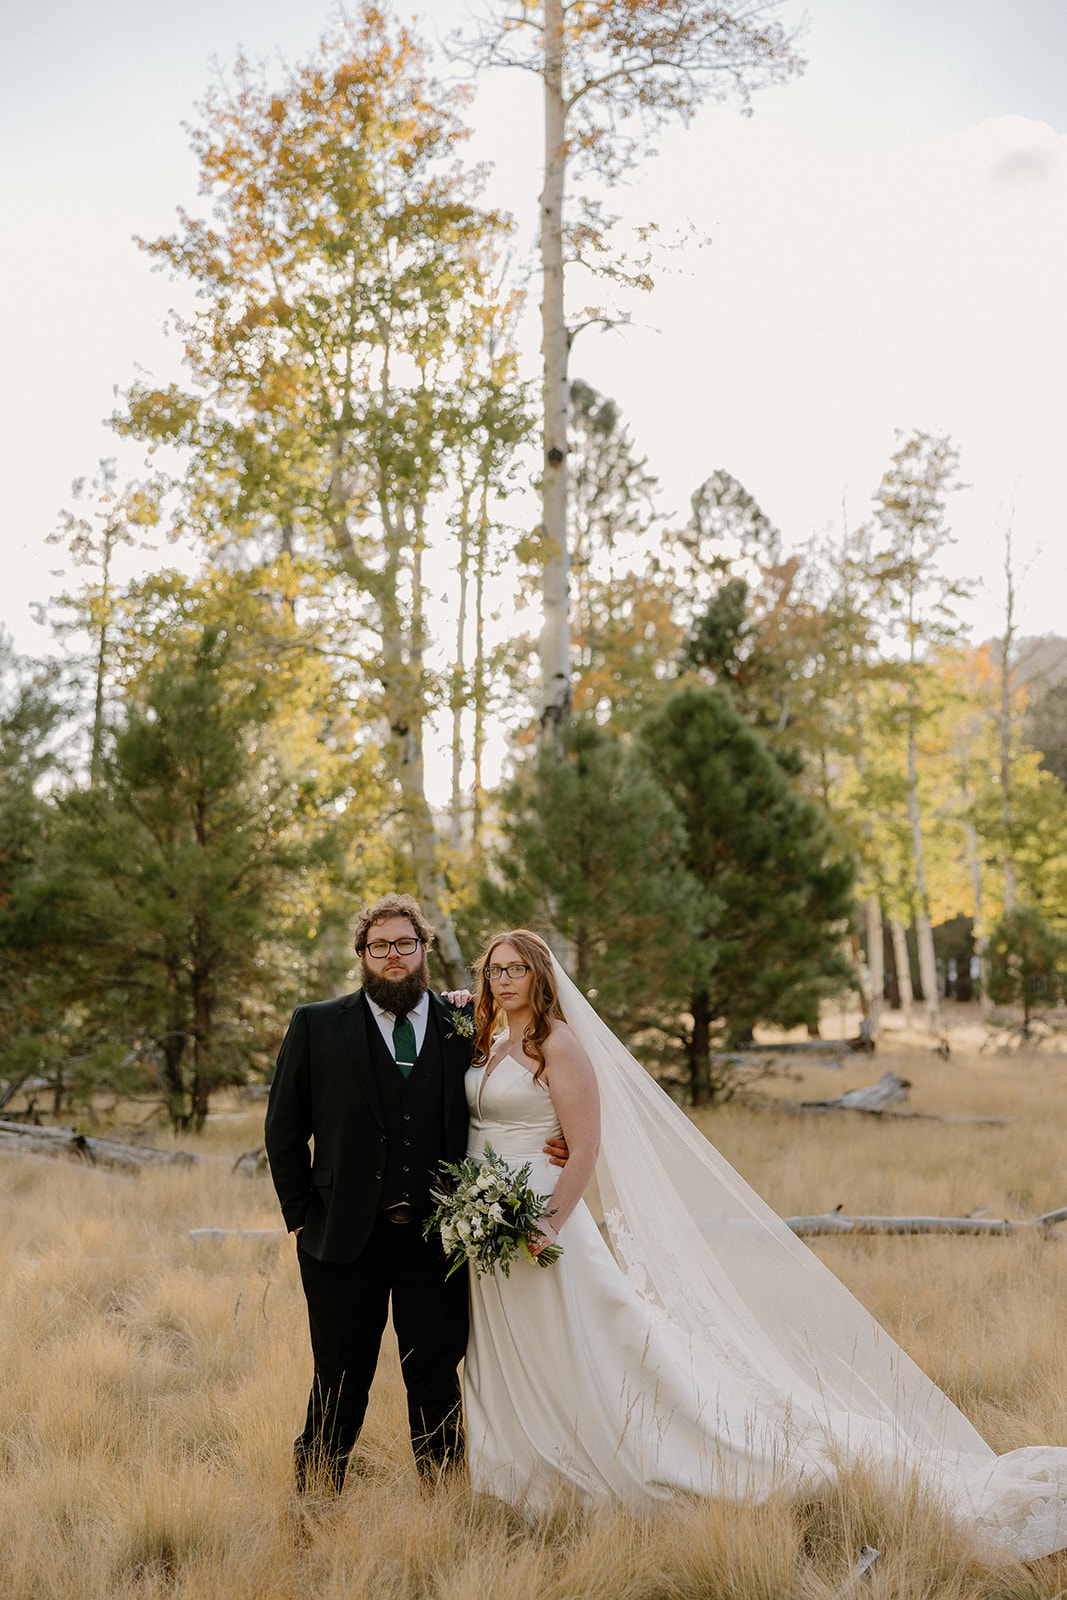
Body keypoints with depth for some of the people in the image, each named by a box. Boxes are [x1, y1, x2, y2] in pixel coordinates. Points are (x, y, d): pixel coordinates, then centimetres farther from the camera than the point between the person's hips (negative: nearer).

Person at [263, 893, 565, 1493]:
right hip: (346, 1238, -1)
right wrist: (302, 1214, 0)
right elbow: (284, 1130, 4)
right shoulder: (317, 1026, 2)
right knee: (341, 1382, 9)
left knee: (437, 1377, 11)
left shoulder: (464, 1028, 5)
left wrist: (548, 1148, -7)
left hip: (436, 1236, 1)